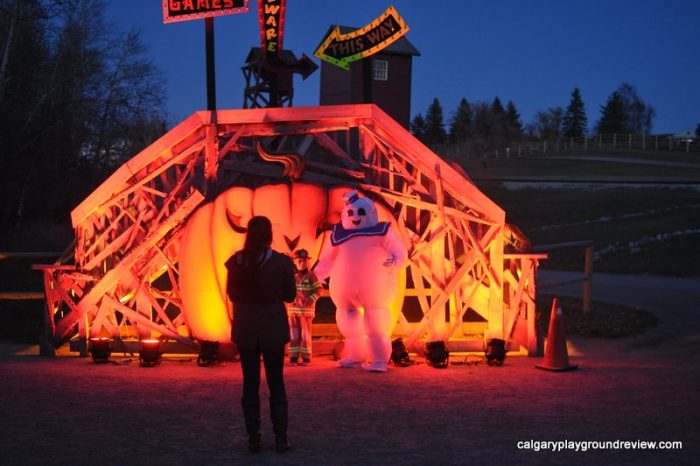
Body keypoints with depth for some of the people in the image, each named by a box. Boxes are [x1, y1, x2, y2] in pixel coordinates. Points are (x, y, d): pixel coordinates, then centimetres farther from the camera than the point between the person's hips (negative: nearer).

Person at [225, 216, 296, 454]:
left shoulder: (236, 261, -7)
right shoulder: (282, 262, -12)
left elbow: (232, 294, 5)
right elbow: (290, 295, -2)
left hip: (245, 328, 1)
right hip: (273, 328, -1)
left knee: (250, 384, 9)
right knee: (276, 384, 9)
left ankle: (253, 439, 9)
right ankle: (280, 439, 8)